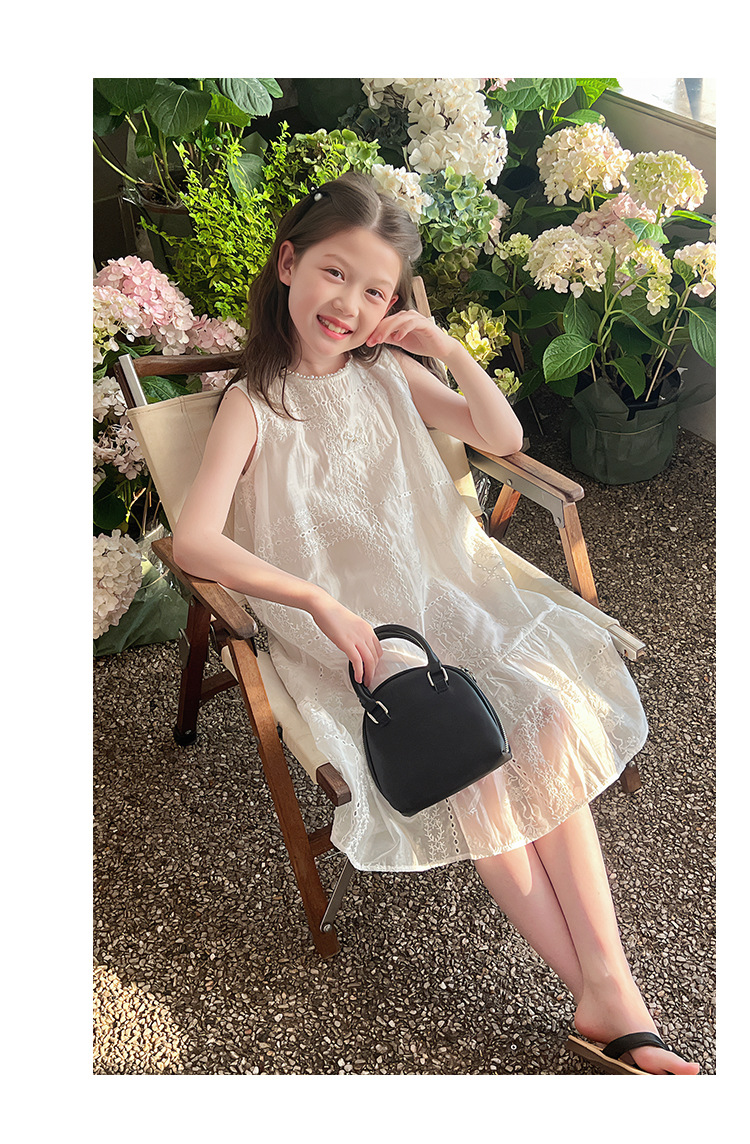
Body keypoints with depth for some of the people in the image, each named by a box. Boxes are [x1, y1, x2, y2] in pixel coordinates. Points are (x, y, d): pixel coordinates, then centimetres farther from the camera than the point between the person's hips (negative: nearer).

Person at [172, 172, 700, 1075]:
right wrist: (323, 605, -24)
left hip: (441, 593, 5)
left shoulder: (388, 371, 11)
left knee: (551, 716, -18)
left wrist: (447, 346, 0)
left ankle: (610, 987, -13)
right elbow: (195, 543, -17)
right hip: (344, 629, -4)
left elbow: (504, 438, 13)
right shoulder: (255, 402, -4)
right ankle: (595, 994, -9)